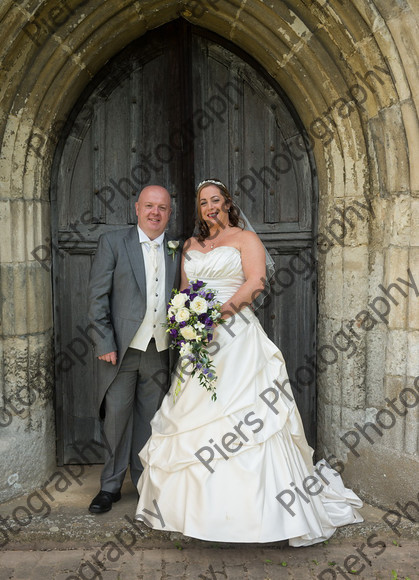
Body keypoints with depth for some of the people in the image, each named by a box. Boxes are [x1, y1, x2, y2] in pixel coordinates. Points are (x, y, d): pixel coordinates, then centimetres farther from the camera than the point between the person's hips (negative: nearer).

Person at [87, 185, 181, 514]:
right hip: (121, 348, -3)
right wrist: (106, 344, -10)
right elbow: (98, 297, -5)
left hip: (159, 350, 3)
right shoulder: (113, 243, -1)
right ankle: (111, 486, 21)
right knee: (116, 416, 4)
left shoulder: (176, 252, 9)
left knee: (149, 419, 12)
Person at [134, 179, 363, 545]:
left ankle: (259, 508, 1)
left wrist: (219, 312, -21)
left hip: (235, 334, -5)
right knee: (194, 415, 4)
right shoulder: (192, 245, 20)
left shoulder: (246, 238, 4)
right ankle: (195, 503, 16)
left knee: (245, 416, -9)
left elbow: (255, 283, -10)